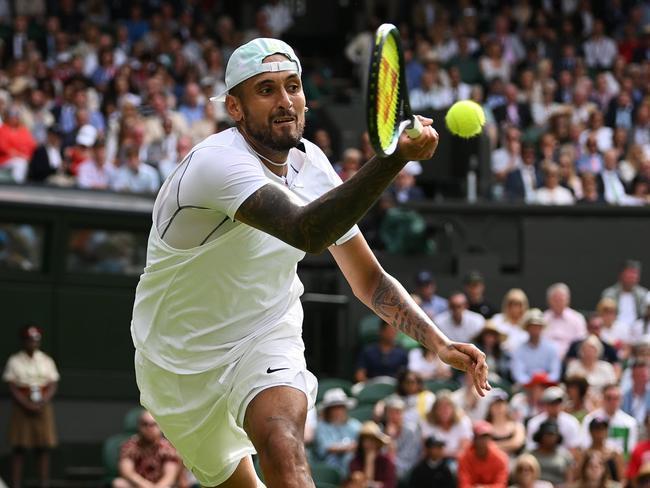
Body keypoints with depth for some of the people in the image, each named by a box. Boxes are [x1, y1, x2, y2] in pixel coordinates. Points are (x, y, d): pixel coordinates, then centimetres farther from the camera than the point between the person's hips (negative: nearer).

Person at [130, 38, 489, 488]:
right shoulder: (216, 163, -29)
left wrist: (439, 342, -11)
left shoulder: (312, 166, -6)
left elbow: (370, 281, 5)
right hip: (181, 363, -3)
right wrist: (394, 158, -60)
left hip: (266, 341, 3)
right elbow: (307, 232, -47)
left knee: (281, 442, -29)